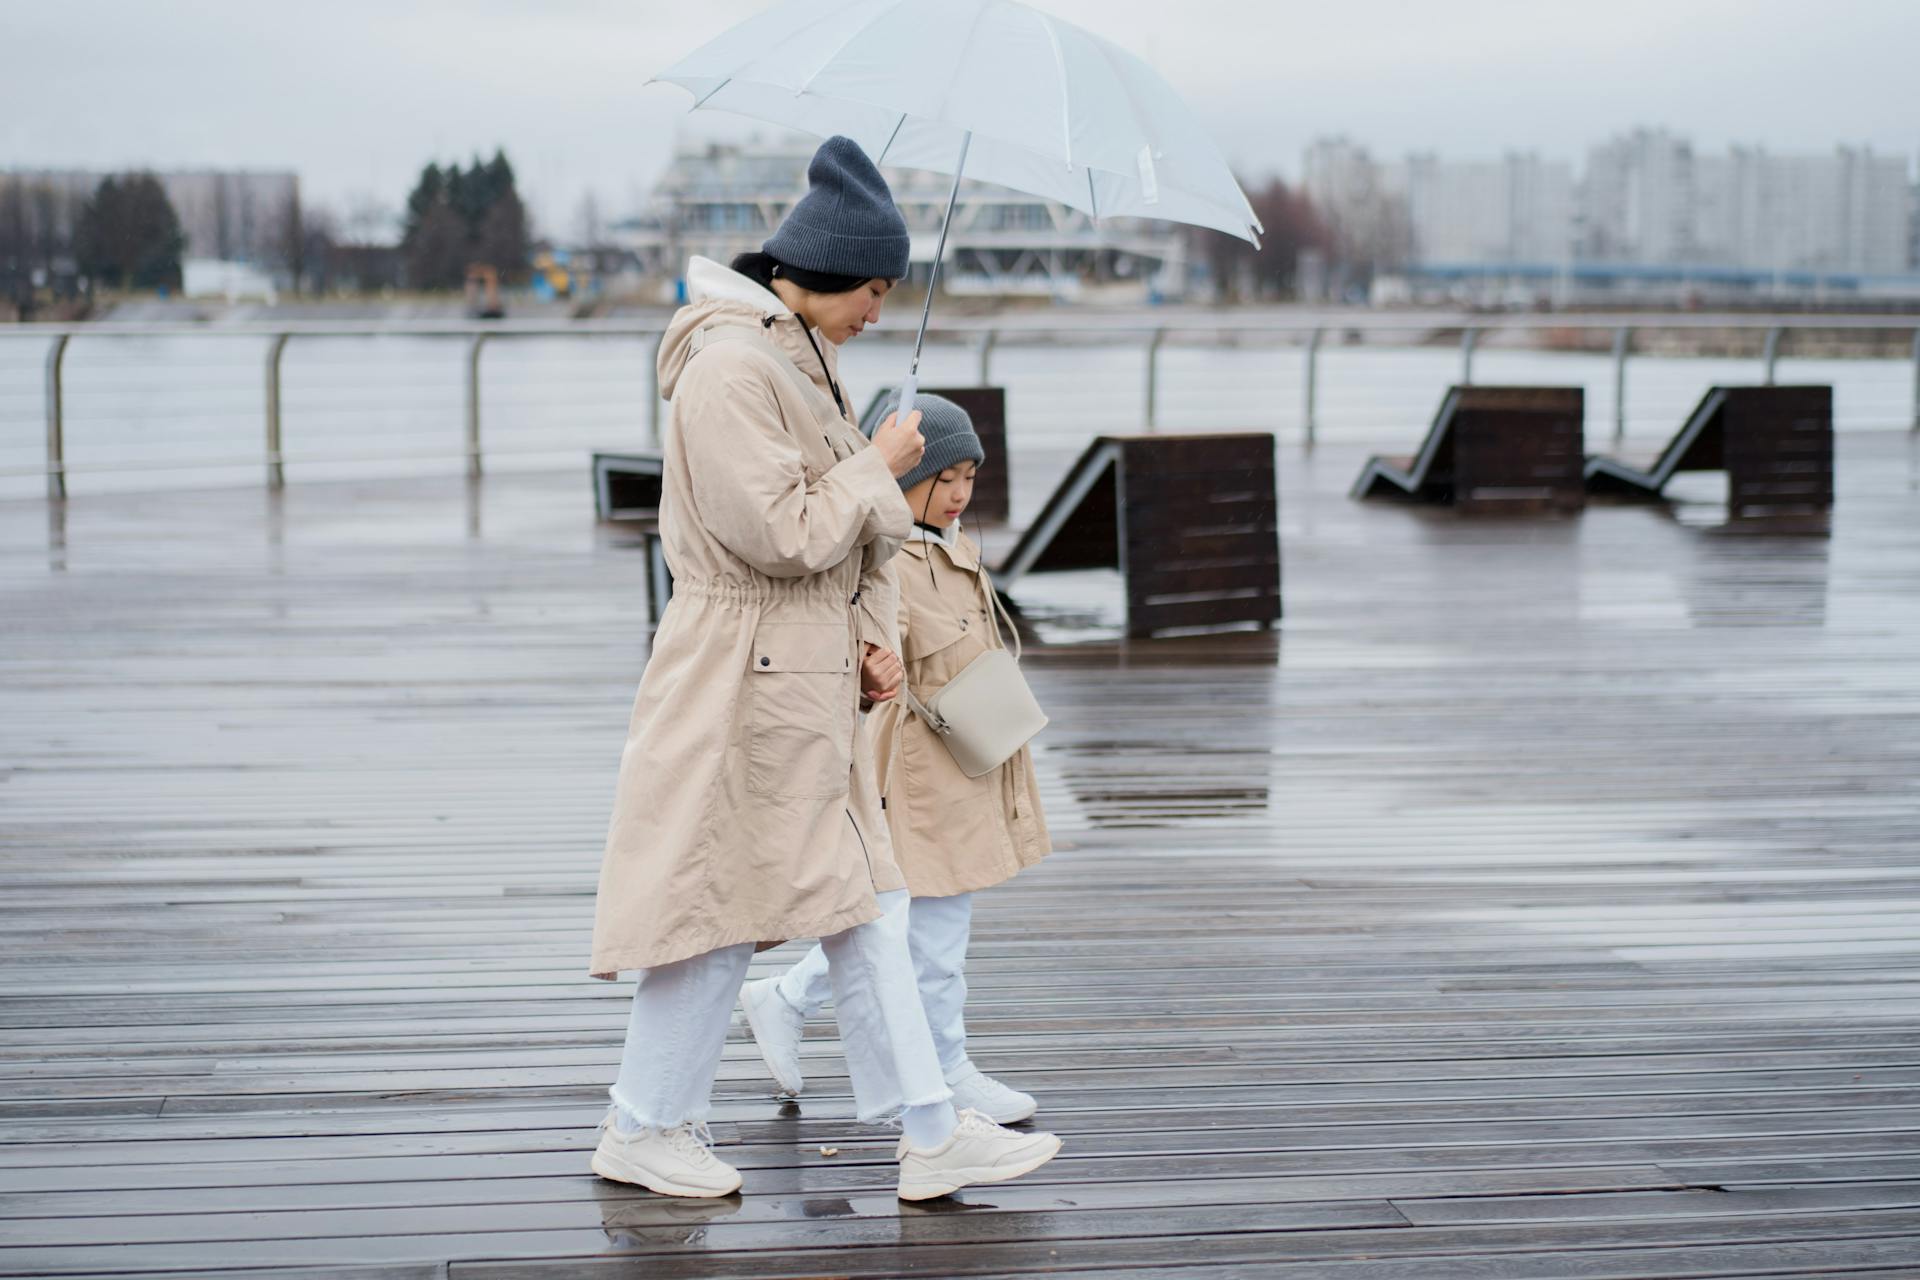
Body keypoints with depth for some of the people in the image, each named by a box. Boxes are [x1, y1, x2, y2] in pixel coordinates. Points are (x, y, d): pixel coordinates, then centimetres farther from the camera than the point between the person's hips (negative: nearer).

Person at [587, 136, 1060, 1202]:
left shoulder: (800, 357, 13)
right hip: (745, 683, -10)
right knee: (718, 910, 0)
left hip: (811, 680, 10)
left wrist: (874, 636, 5)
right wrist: (880, 467, -11)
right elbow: (785, 533, -24)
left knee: (868, 904, 11)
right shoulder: (728, 371, -19)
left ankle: (930, 1134, 17)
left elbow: (845, 524, 17)